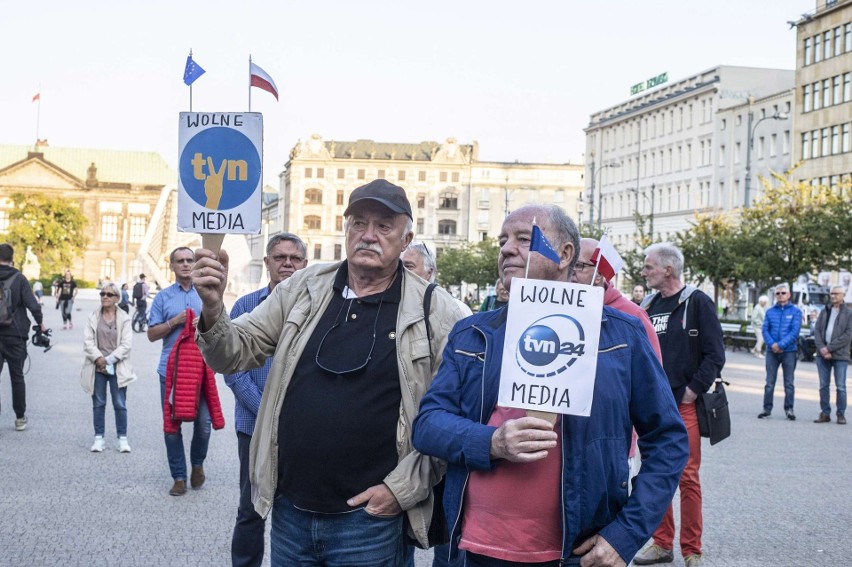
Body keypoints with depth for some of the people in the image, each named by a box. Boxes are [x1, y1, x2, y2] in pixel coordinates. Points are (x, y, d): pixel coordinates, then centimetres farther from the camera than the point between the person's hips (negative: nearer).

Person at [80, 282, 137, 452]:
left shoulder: (124, 318, 1)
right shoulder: (93, 317, 6)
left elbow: (126, 344, -6)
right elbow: (87, 341, -1)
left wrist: (109, 360, -13)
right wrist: (99, 358, -14)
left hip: (117, 368, -2)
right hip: (97, 368, 2)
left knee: (120, 405, 1)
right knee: (98, 404, 7)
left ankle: (122, 438, 9)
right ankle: (98, 438, 14)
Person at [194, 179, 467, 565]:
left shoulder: (435, 312, -6)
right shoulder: (302, 290, 5)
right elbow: (235, 353, 5)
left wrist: (402, 488, -9)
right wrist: (213, 309, -16)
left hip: (369, 517, -3)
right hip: (289, 509, 4)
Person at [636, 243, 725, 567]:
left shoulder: (696, 302, -6)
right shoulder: (648, 306, 12)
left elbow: (715, 354, -9)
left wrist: (693, 390, -12)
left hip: (684, 406, -6)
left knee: (688, 478, -2)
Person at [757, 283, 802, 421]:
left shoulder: (795, 311, 0)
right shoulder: (770, 311, 7)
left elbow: (795, 331, -9)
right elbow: (765, 329, 1)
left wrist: (781, 345, -16)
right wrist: (772, 344, -15)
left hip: (789, 351, -2)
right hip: (772, 351, 2)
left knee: (789, 383, 4)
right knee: (769, 382, 5)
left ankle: (789, 409, 11)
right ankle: (767, 408, 11)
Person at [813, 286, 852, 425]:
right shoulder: (825, 311, 13)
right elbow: (817, 330, 6)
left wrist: (829, 348, -14)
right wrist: (822, 348, -9)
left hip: (840, 356, -4)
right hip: (822, 355, 4)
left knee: (840, 387, -1)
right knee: (823, 386, 6)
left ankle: (841, 414, 8)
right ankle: (825, 413, 14)